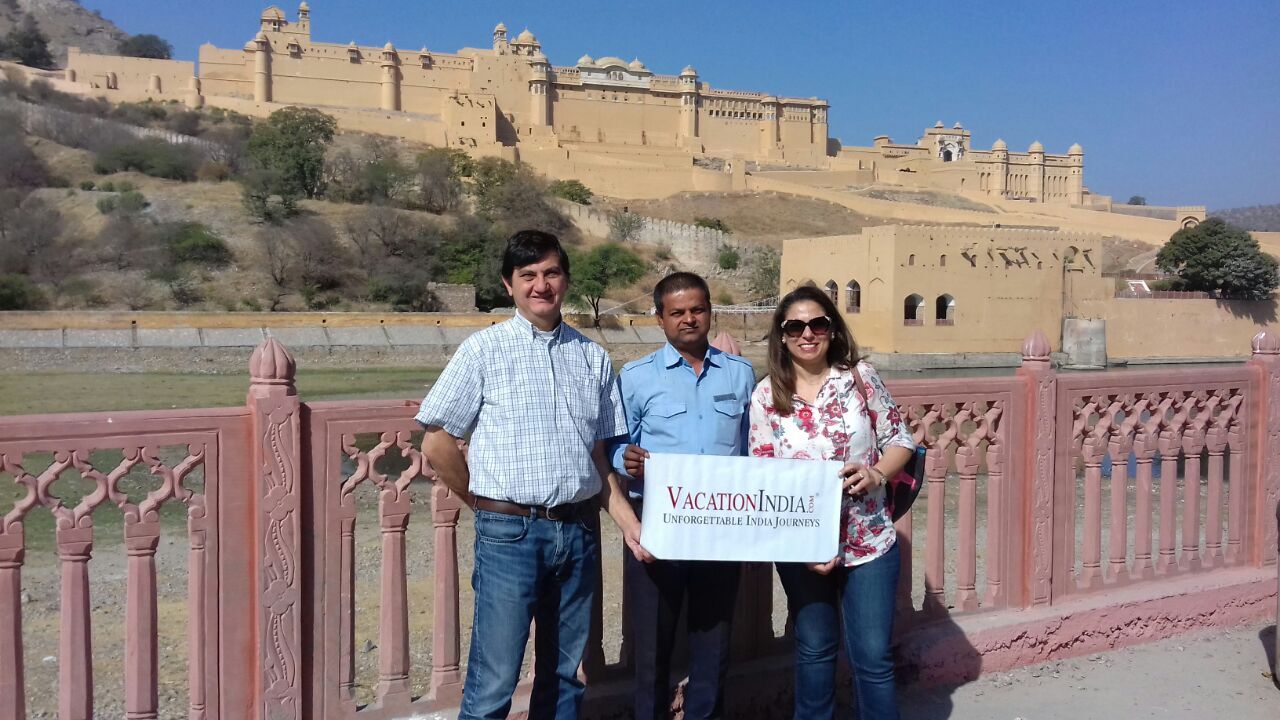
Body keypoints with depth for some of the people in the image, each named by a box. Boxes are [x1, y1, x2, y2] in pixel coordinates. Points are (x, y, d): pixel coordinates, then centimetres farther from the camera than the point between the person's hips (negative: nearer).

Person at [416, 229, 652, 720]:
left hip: (579, 531, 4)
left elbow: (598, 456, 13)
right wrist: (486, 502, 4)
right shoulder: (484, 350, -1)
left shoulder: (592, 358, 10)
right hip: (510, 532, -4)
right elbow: (437, 443, 0)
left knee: (564, 676, 14)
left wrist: (629, 524, 4)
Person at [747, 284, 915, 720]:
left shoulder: (860, 377, -5)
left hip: (869, 542, 0)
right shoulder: (766, 396, -5)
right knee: (814, 650, 17)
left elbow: (900, 440, 2)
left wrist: (876, 474, -19)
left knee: (873, 657, 6)